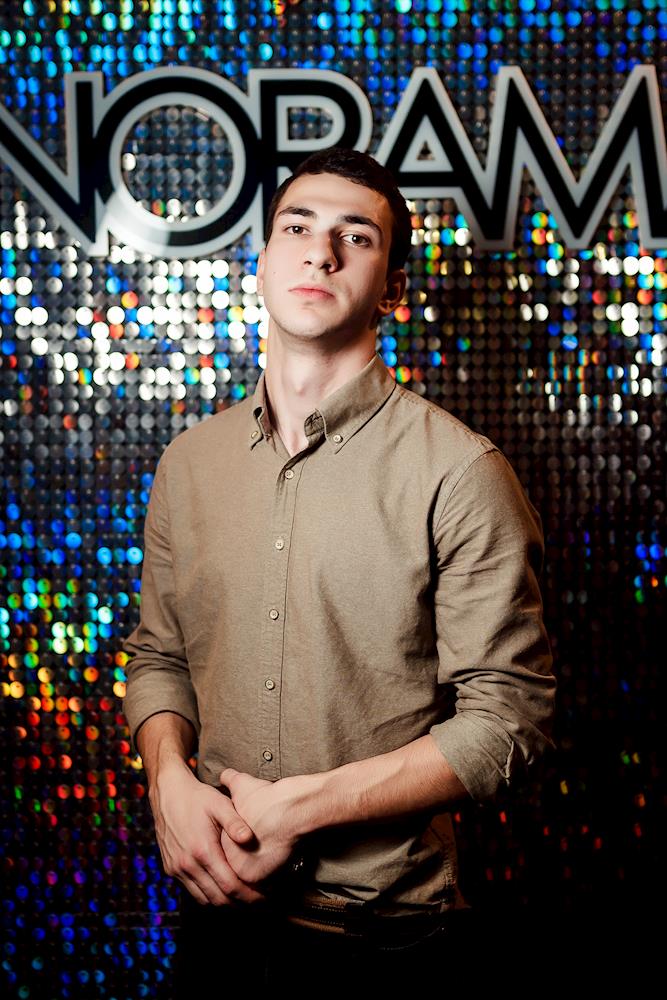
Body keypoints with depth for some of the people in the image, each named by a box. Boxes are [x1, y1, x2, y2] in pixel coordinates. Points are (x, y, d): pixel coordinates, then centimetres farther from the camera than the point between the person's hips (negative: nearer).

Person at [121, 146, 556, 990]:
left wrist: (302, 806, -18)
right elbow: (159, 653, 10)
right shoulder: (188, 462, 2)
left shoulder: (460, 472, -14)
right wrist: (170, 781, -9)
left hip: (381, 931, -4)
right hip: (216, 901, 4)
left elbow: (507, 716, -15)